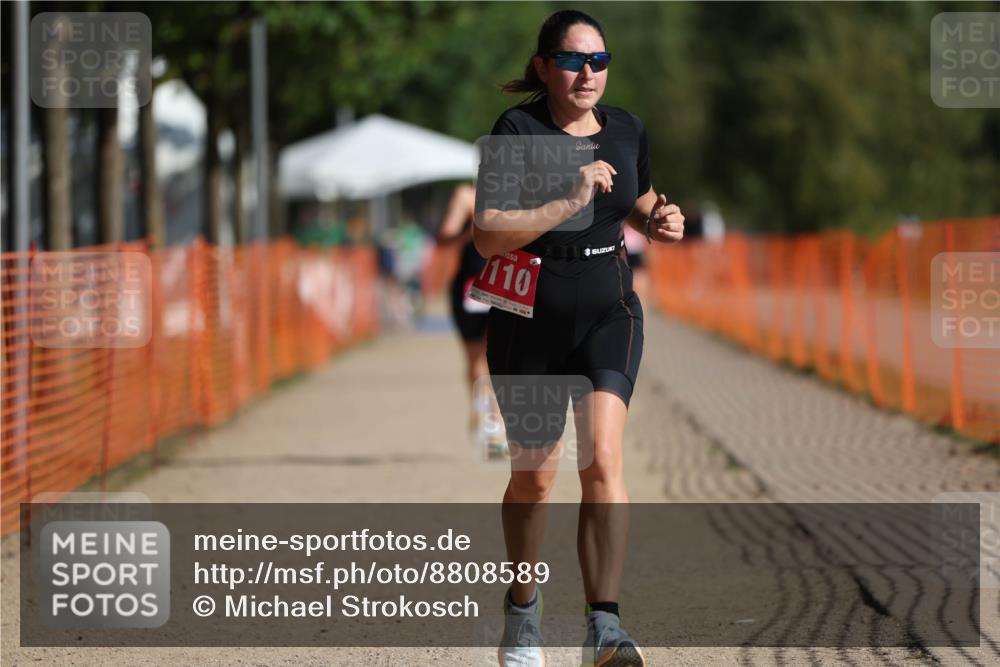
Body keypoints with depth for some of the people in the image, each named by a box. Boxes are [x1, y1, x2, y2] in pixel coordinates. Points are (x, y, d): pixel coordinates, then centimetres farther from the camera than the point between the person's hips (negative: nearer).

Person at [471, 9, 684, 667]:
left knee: (603, 458, -19)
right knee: (533, 477, 11)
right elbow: (488, 236, -21)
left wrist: (658, 221, 0)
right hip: (529, 322, -2)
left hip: (609, 316, 2)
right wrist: (570, 203, -29)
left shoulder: (627, 130, 3)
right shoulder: (517, 131, -12)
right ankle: (523, 610, 36)